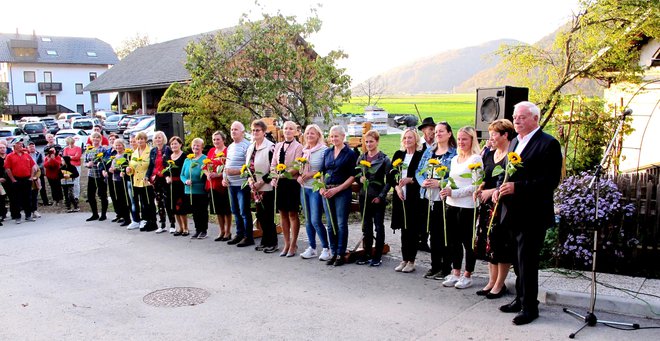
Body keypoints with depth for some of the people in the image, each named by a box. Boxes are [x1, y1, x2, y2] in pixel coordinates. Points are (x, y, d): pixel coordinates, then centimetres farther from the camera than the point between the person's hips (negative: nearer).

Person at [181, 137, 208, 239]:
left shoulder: (205, 159, -6)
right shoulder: (187, 160, 10)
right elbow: (182, 175, 13)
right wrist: (186, 181, -6)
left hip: (202, 191, -5)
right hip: (190, 191, 5)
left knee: (203, 211, 4)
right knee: (194, 211, 11)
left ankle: (204, 231, 14)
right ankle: (197, 230, 22)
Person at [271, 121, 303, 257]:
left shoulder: (298, 147, -5)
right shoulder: (278, 146, 12)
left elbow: (297, 168, -13)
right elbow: (273, 164, 12)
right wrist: (274, 177, -4)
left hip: (292, 182, -5)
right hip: (280, 183, 5)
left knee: (293, 214, 3)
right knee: (283, 214, 9)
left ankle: (293, 244, 14)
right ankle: (286, 244, 20)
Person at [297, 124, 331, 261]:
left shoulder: (323, 150, -8)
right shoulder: (304, 151, 13)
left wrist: (312, 174, -18)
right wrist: (299, 176, 0)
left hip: (316, 188, -7)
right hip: (304, 188, 7)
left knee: (316, 220, -9)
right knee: (308, 220, 11)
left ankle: (326, 248, 6)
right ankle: (312, 248, 22)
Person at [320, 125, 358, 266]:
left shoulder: (350, 153, -3)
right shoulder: (327, 152, 12)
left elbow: (353, 176, -7)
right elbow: (322, 172, 16)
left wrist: (337, 189, -14)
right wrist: (321, 188, -1)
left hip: (342, 192, -5)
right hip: (327, 192, 5)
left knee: (341, 224, -1)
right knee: (331, 225, 10)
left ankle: (341, 254, 9)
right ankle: (334, 253, 19)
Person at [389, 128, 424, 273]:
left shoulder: (422, 155, -4)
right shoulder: (398, 155, 11)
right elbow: (390, 175, 10)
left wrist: (410, 180, -22)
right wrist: (397, 187, -5)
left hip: (415, 197, -4)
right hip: (400, 196, 4)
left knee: (413, 229, 1)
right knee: (404, 229, 10)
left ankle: (411, 261, 11)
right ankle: (404, 259, 19)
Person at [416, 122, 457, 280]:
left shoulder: (454, 153, -6)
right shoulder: (428, 152, 13)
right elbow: (419, 171, 12)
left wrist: (440, 183, -22)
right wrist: (422, 182, -7)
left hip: (444, 198, -6)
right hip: (429, 197, 6)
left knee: (445, 233, 1)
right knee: (433, 232, 12)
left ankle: (446, 268, 11)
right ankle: (435, 265, 22)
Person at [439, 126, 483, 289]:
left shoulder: (476, 159, -8)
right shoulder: (454, 159, 15)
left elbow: (475, 186, -14)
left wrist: (453, 192, -17)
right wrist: (446, 191, 1)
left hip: (467, 206, -7)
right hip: (451, 205, 7)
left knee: (468, 241, 3)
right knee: (453, 240, 11)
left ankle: (467, 276, 15)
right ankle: (455, 274, 22)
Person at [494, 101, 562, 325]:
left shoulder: (548, 144, -12)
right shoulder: (515, 141, 14)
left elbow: (551, 180, -19)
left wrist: (517, 187, -25)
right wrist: (500, 189, 3)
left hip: (533, 214, -8)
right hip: (514, 212, 8)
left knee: (527, 261, -1)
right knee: (519, 261, 17)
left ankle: (529, 307, 12)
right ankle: (521, 299, 30)